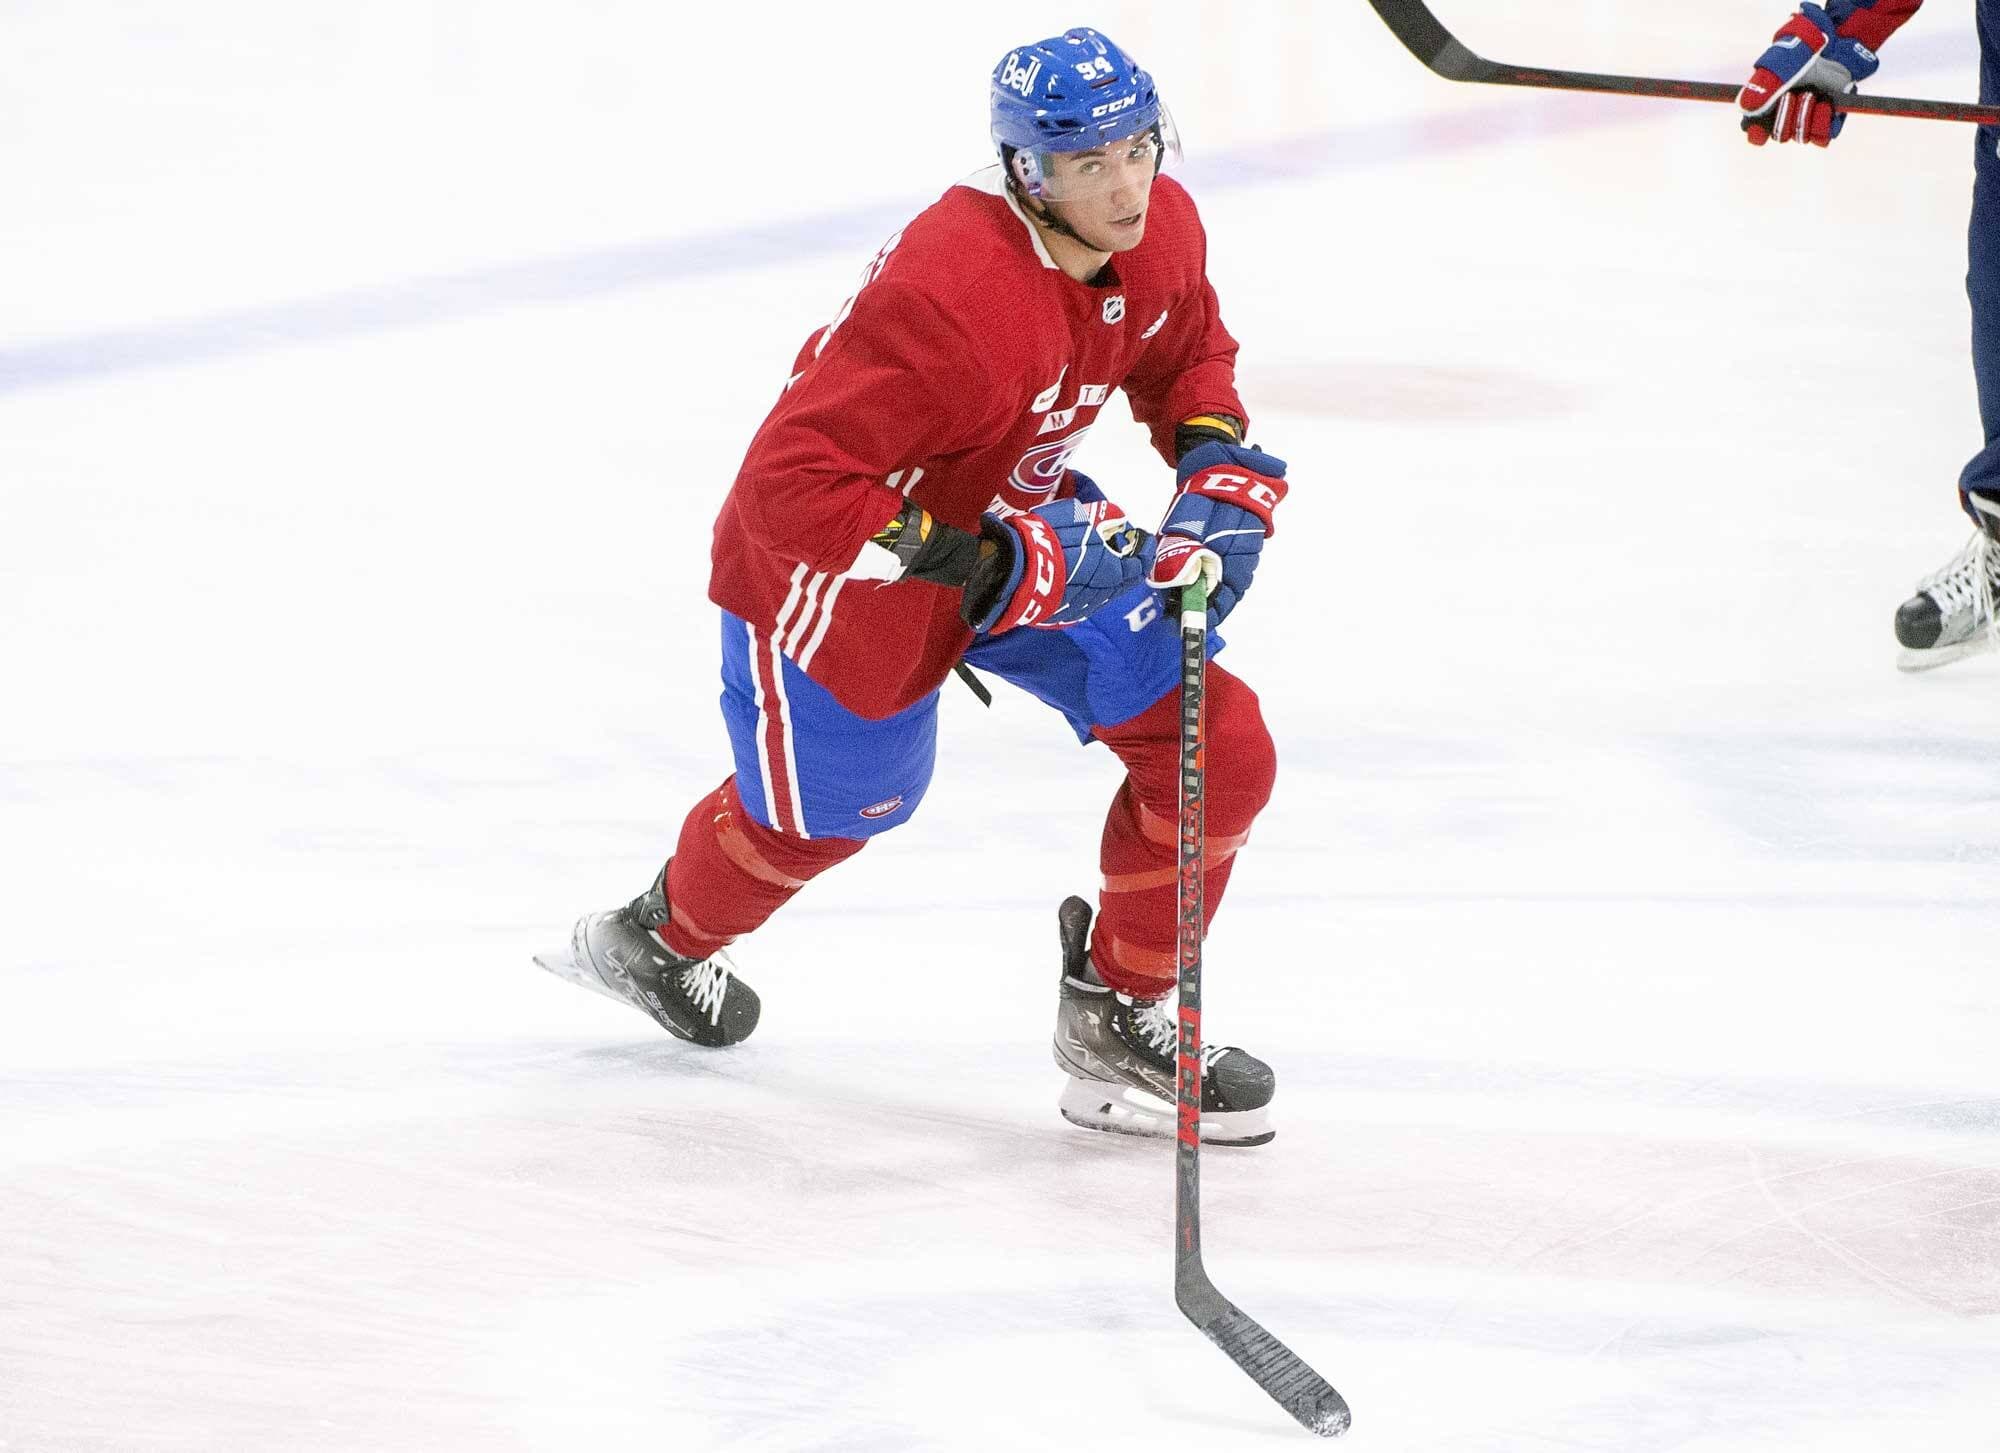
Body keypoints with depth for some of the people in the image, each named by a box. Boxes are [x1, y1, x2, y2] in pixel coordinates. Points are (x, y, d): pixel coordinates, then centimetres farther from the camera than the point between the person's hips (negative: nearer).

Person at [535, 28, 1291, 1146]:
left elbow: (1190, 356, 12)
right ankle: (662, 941, 53)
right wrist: (985, 564, -39)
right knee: (828, 809, 19)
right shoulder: (952, 298, -40)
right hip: (830, 567, -7)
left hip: (1020, 519, 7)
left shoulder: (1162, 233, -14)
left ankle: (1119, 1017, 11)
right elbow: (788, 491, -39)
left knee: (1215, 745, -7)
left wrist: (1219, 466, -8)